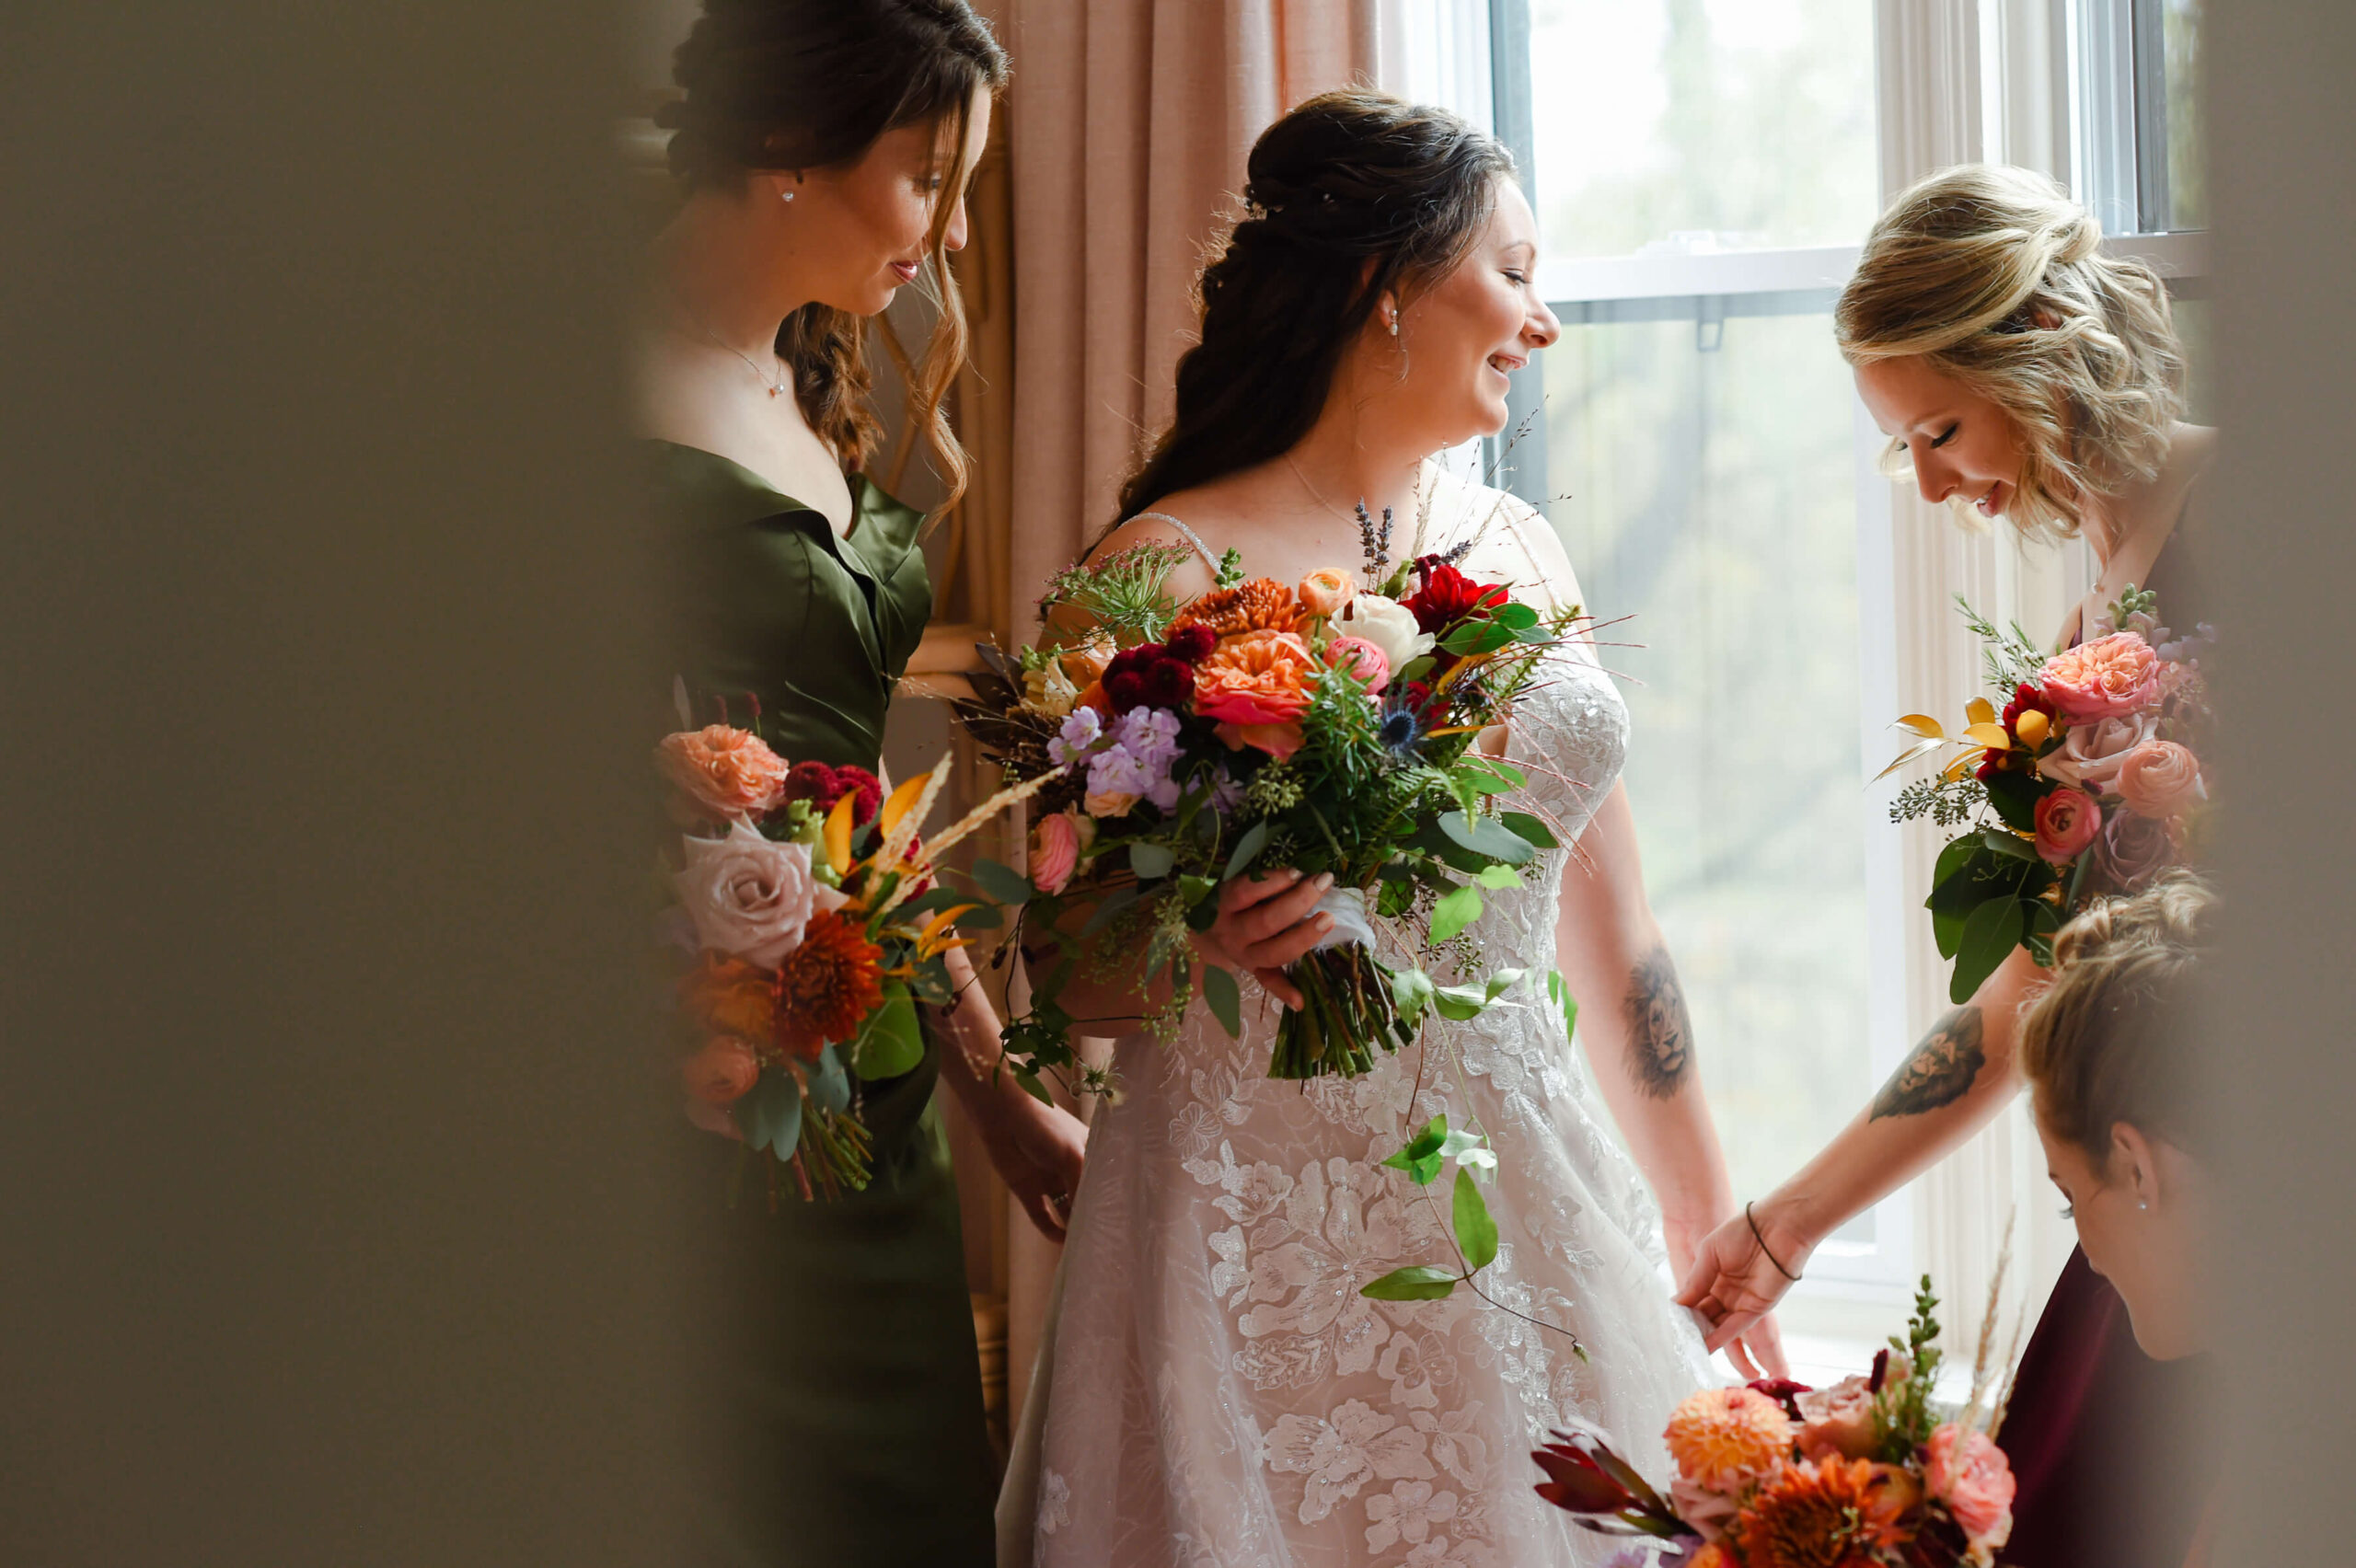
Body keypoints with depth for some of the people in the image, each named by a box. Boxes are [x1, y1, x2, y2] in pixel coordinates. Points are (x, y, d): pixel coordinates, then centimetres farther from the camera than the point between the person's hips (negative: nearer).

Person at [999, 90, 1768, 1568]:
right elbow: (1074, 978, -4)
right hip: (1275, 1249, -5)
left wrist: (1716, 1243, 16)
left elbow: (1611, 935, 15)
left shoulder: (1519, 553, 10)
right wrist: (1199, 939, -26)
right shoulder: (1175, 572, -8)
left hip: (1538, 1215, 6)